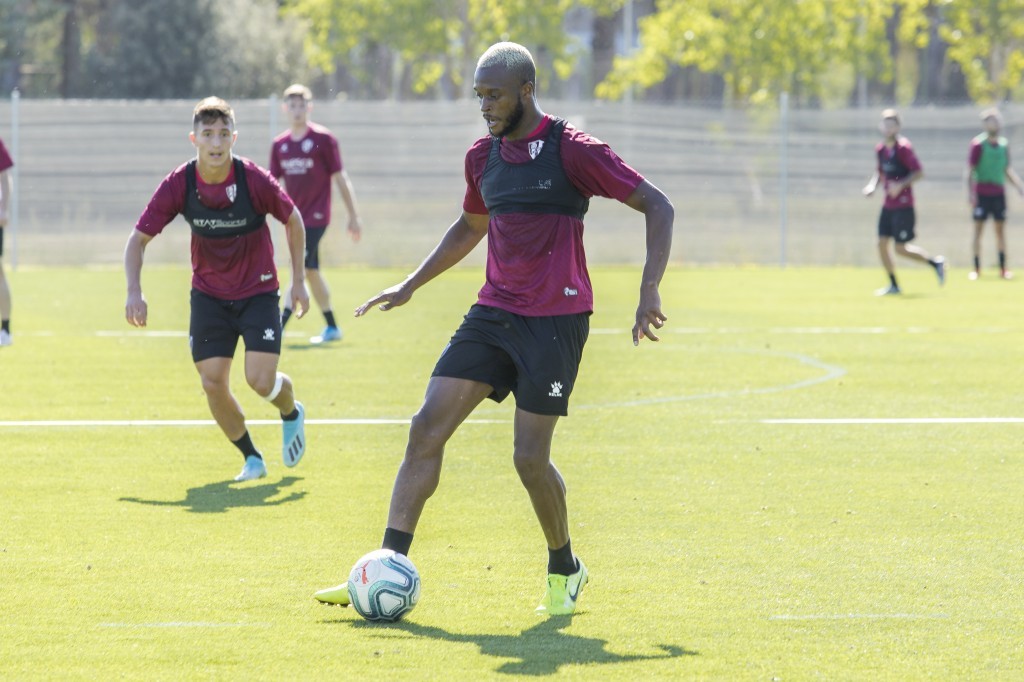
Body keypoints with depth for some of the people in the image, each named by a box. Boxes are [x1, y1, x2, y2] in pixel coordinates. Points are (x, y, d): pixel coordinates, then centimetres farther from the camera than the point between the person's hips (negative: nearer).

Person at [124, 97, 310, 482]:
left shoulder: (255, 180, -19)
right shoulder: (178, 186, -15)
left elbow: (293, 221, 0)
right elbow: (139, 238, -6)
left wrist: (298, 281, 2)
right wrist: (134, 292, -20)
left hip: (258, 292, -2)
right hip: (209, 296, 2)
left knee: (261, 380, -14)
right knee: (213, 384, -6)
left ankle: (292, 412, 23)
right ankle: (251, 459, 17)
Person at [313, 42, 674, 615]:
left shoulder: (572, 150, -10)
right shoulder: (483, 157, 10)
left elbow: (658, 207, -8)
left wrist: (649, 293, -17)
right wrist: (412, 284, 24)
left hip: (556, 320, -6)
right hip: (494, 313, 6)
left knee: (530, 458, -8)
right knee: (427, 429, -7)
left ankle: (566, 569, 18)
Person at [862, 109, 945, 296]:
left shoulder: (903, 148, -13)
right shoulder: (880, 149, 9)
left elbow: (919, 173, -15)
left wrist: (900, 185, -25)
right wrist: (872, 185, 5)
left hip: (903, 205, -7)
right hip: (888, 205, 7)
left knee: (901, 248, -7)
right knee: (882, 243, 1)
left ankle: (936, 263, 12)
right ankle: (893, 285, 11)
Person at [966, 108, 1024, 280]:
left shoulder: (1003, 145, 8)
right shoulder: (978, 144, -6)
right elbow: (970, 171, -6)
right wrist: (970, 193, -14)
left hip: (998, 193, 4)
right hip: (981, 193, -4)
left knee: (1000, 230, 6)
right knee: (978, 230, -2)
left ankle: (1003, 269, 10)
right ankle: (976, 269, 2)